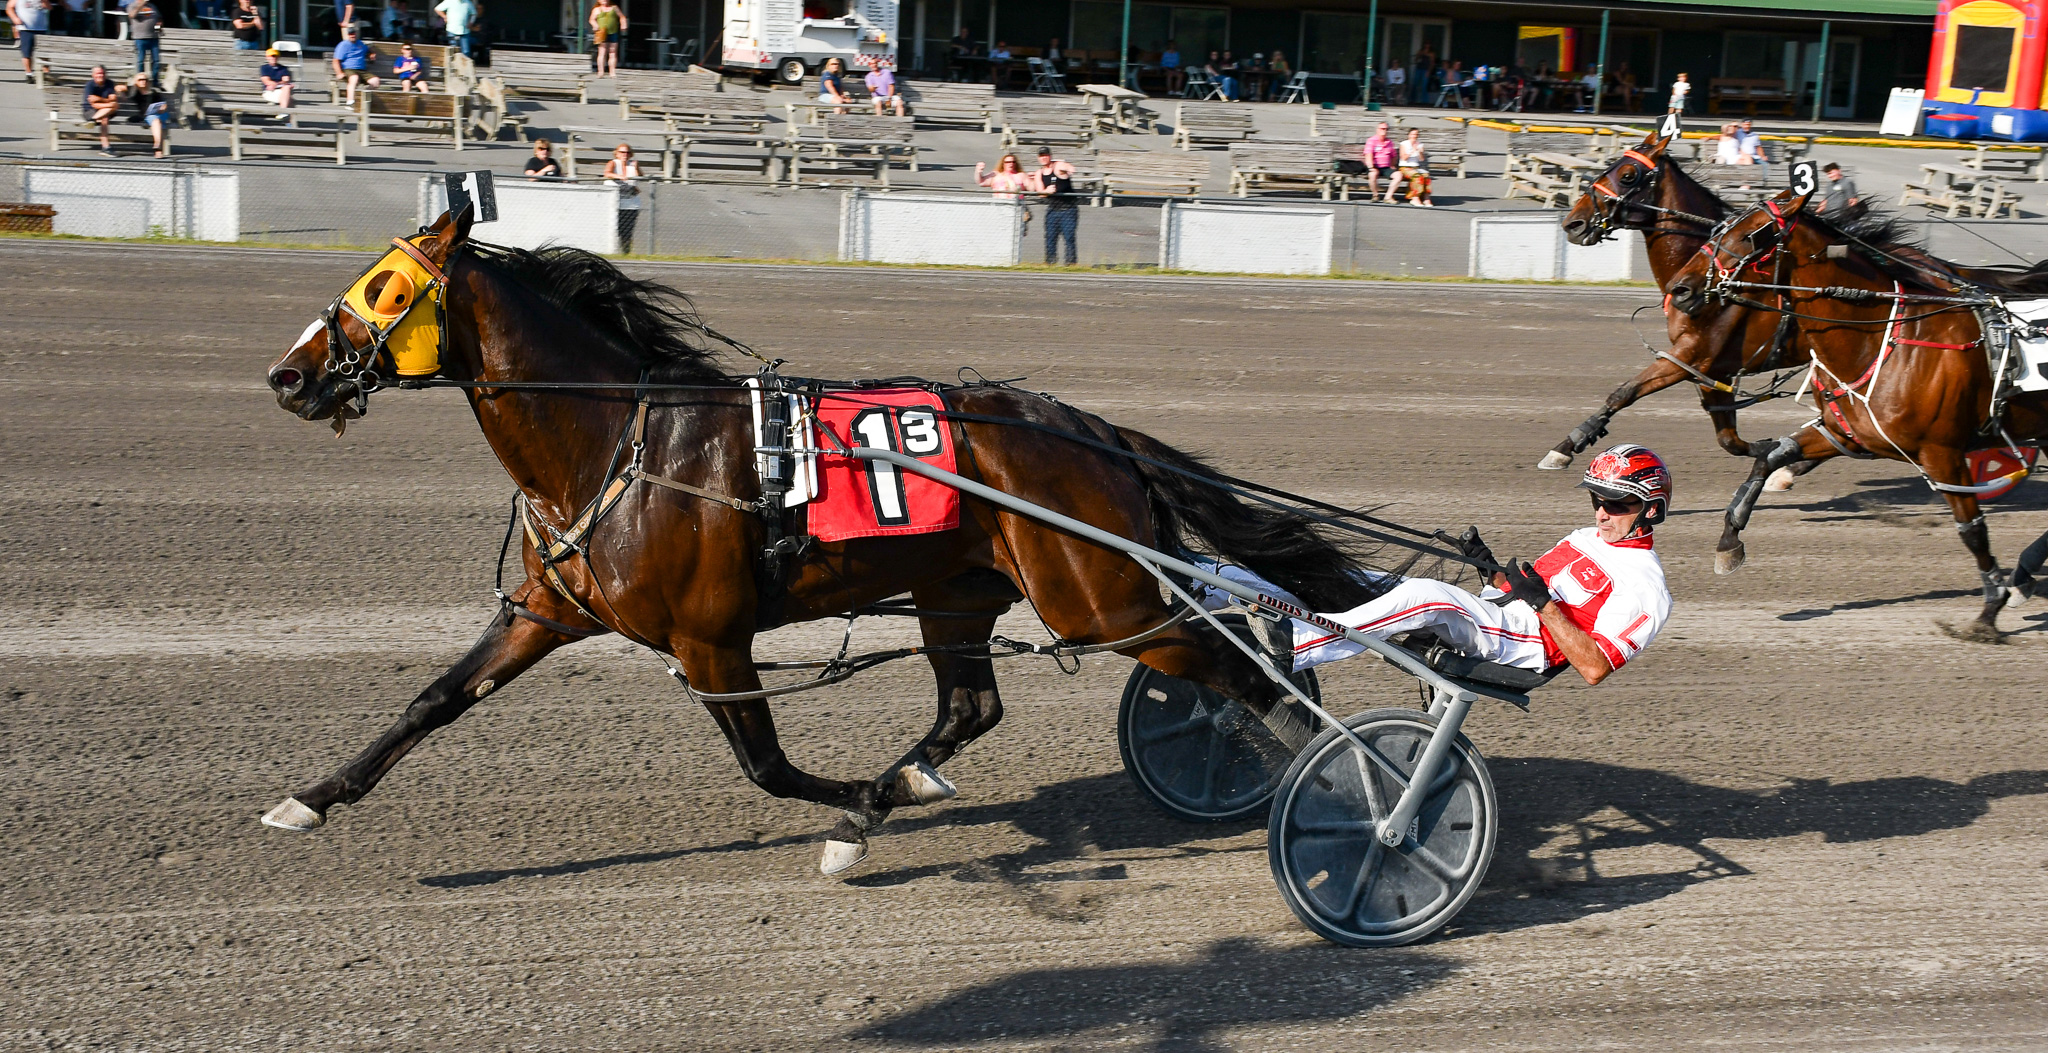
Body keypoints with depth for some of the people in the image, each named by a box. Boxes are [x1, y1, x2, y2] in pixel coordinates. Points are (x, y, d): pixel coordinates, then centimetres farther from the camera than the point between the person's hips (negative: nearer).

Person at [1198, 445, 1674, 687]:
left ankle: (1297, 647, -43)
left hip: (1527, 644, -8)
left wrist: (1542, 602, -20)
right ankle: (1215, 585, -9)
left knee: (1426, 594, -35)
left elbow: (1595, 666, -15)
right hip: (1492, 617, 8)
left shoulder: (1646, 589, -3)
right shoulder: (1587, 539, 25)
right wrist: (1491, 567, 7)